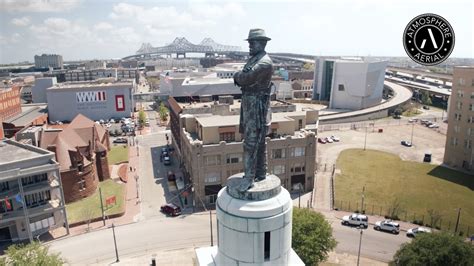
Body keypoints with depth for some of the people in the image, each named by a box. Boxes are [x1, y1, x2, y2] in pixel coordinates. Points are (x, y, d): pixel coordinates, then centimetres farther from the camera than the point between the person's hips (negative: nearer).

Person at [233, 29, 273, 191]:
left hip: (257, 106, -10)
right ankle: (260, 174, 26)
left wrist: (238, 76, -5)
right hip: (248, 105, 10)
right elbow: (241, 79, 14)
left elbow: (246, 78, -25)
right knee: (258, 142, 15)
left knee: (251, 143, -7)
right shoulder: (253, 59, 15)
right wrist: (240, 77, -8)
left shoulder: (265, 62, -17)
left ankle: (249, 178, 1)